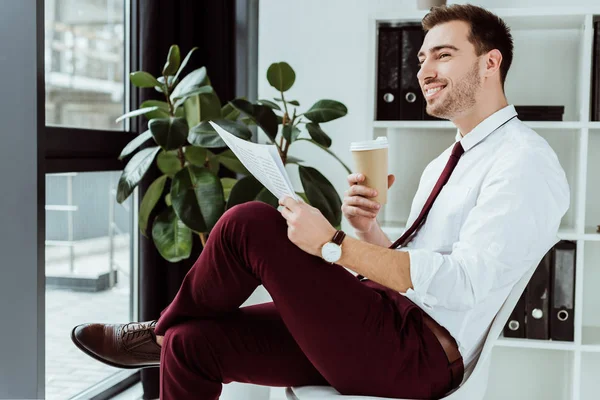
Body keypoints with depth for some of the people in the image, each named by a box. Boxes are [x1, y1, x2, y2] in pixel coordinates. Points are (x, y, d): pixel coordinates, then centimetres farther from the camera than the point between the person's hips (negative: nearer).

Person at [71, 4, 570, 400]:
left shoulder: (525, 162, -9)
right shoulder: (443, 164, 20)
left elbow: (465, 281, -22)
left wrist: (335, 244, -21)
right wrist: (368, 230, -2)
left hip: (417, 355, -8)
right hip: (384, 324, 9)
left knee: (250, 223, -18)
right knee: (193, 342, -5)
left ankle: (160, 333, 9)